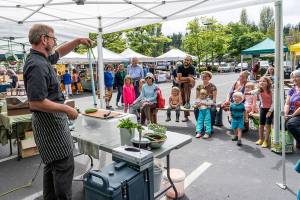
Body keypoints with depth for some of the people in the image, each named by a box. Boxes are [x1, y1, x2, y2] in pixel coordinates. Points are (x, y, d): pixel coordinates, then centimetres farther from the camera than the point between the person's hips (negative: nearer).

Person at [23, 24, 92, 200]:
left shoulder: (42, 59, 8)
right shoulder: (37, 65, -21)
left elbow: (59, 53, 28)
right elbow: (36, 103, -27)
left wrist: (78, 41, 18)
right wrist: (67, 109, -19)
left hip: (51, 121, 10)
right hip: (50, 121, -10)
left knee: (52, 165, 19)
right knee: (64, 165, -3)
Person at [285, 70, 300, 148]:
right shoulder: (292, 90, 12)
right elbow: (287, 104, 6)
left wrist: (292, 115, -17)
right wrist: (285, 114, -11)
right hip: (291, 114, 6)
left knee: (290, 124, -32)